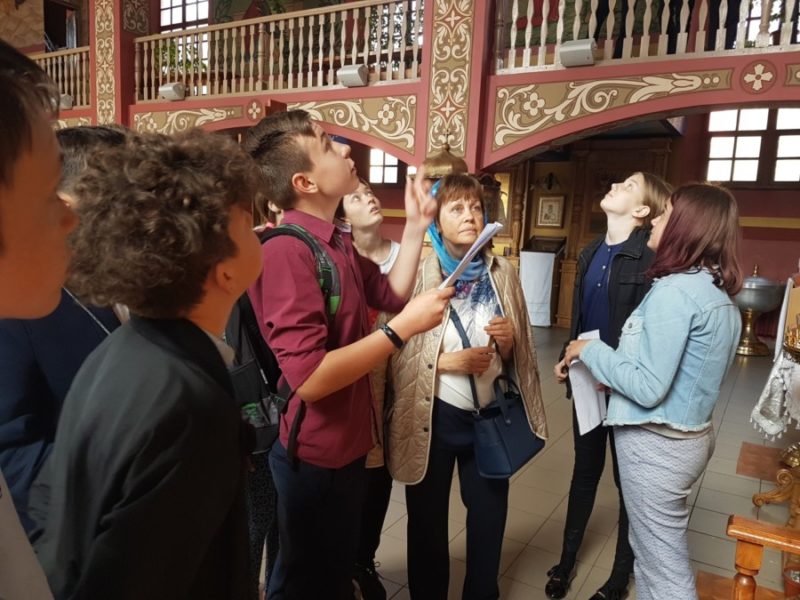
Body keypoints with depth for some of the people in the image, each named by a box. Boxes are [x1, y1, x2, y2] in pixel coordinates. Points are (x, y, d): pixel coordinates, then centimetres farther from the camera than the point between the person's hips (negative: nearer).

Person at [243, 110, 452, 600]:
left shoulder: (337, 242, 5)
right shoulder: (288, 250, -27)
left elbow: (391, 295, 12)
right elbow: (308, 377, -31)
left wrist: (417, 227, 4)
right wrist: (404, 328, -27)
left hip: (346, 444, 9)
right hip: (315, 455, -9)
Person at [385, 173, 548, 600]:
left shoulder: (503, 273, 0)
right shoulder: (416, 274, -11)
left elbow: (518, 354, 6)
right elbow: (393, 350, -13)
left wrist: (508, 340, -15)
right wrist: (446, 361, -23)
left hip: (491, 415, 3)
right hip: (433, 416, -3)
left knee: (489, 517, 19)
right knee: (428, 519, 16)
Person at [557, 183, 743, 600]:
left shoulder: (674, 290, -22)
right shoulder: (719, 293, 7)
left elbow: (648, 388, -26)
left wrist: (591, 352, -13)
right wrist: (613, 372, 11)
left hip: (655, 442, -9)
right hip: (691, 435, 9)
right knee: (654, 550, 24)